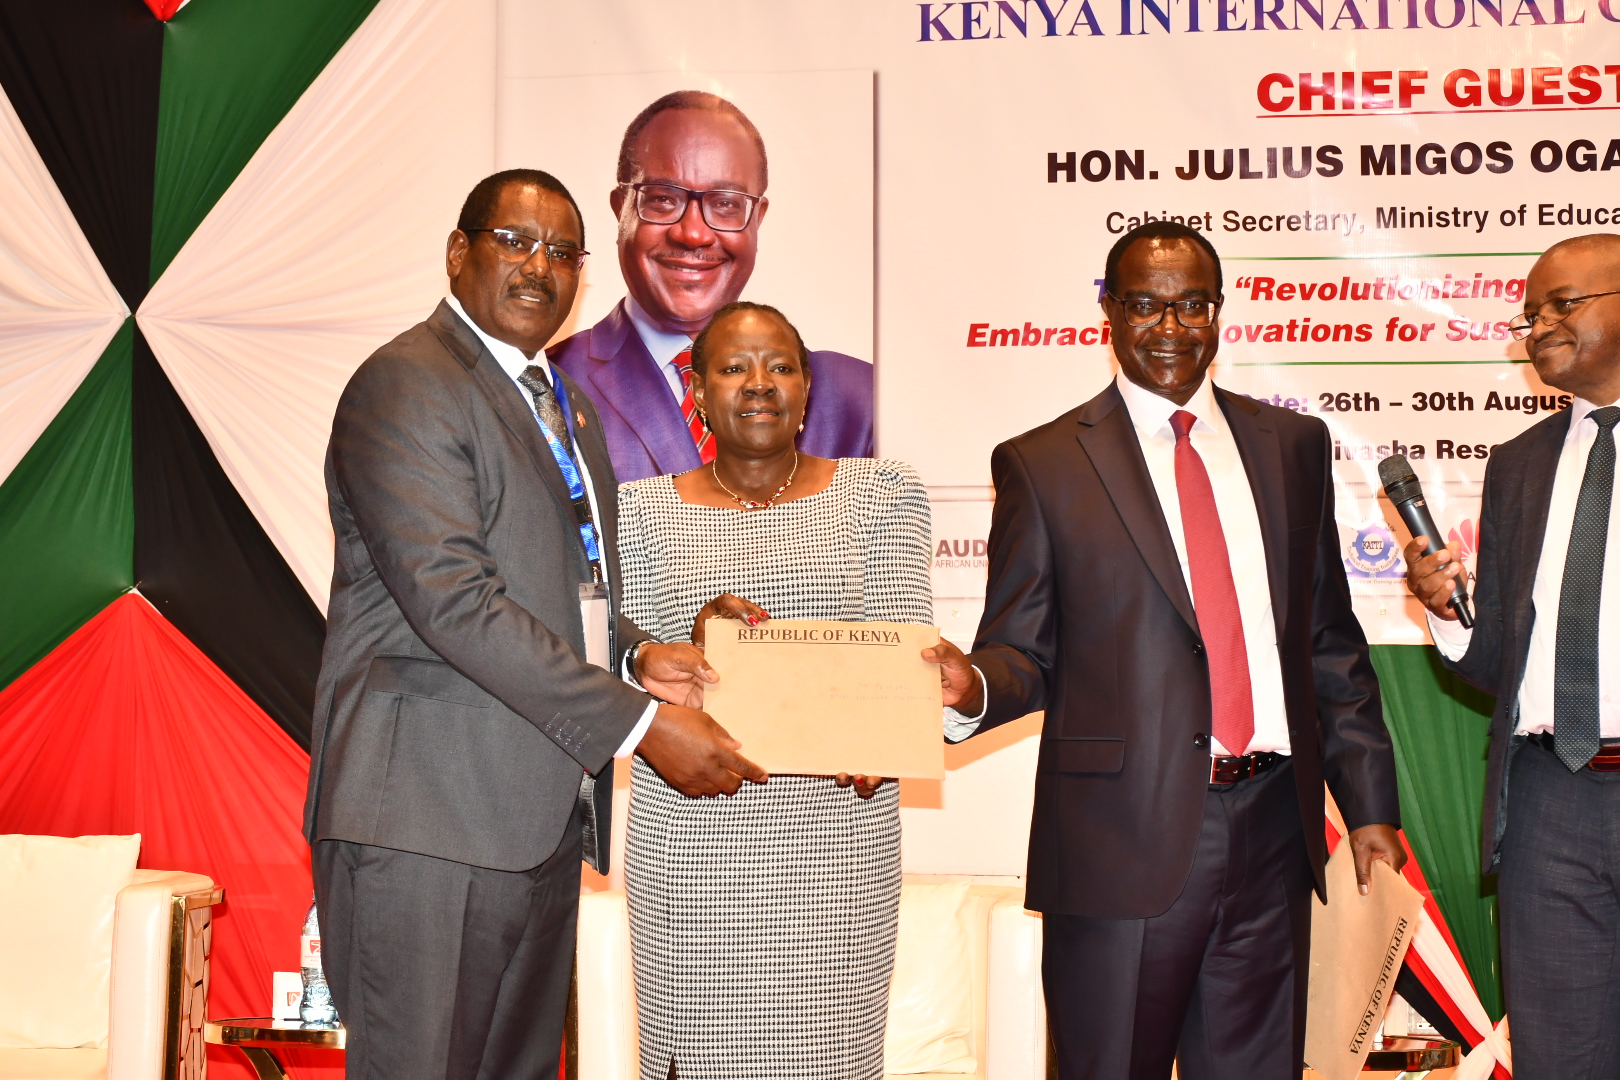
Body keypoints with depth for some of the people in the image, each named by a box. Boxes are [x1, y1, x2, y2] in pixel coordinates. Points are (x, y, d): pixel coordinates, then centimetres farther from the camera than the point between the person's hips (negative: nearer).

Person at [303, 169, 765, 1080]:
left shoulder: (563, 404, 21)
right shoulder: (405, 386, -9)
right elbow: (452, 598, -20)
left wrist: (634, 653, 4)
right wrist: (639, 725, -20)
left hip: (545, 821, 9)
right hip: (429, 824, -9)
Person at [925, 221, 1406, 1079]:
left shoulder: (1293, 445, 12)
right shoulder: (1042, 464, 2)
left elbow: (1331, 640, 14)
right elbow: (1024, 653, 1)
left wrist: (1369, 804, 10)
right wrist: (973, 688, -22)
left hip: (1272, 825, 4)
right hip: (1124, 841, -3)